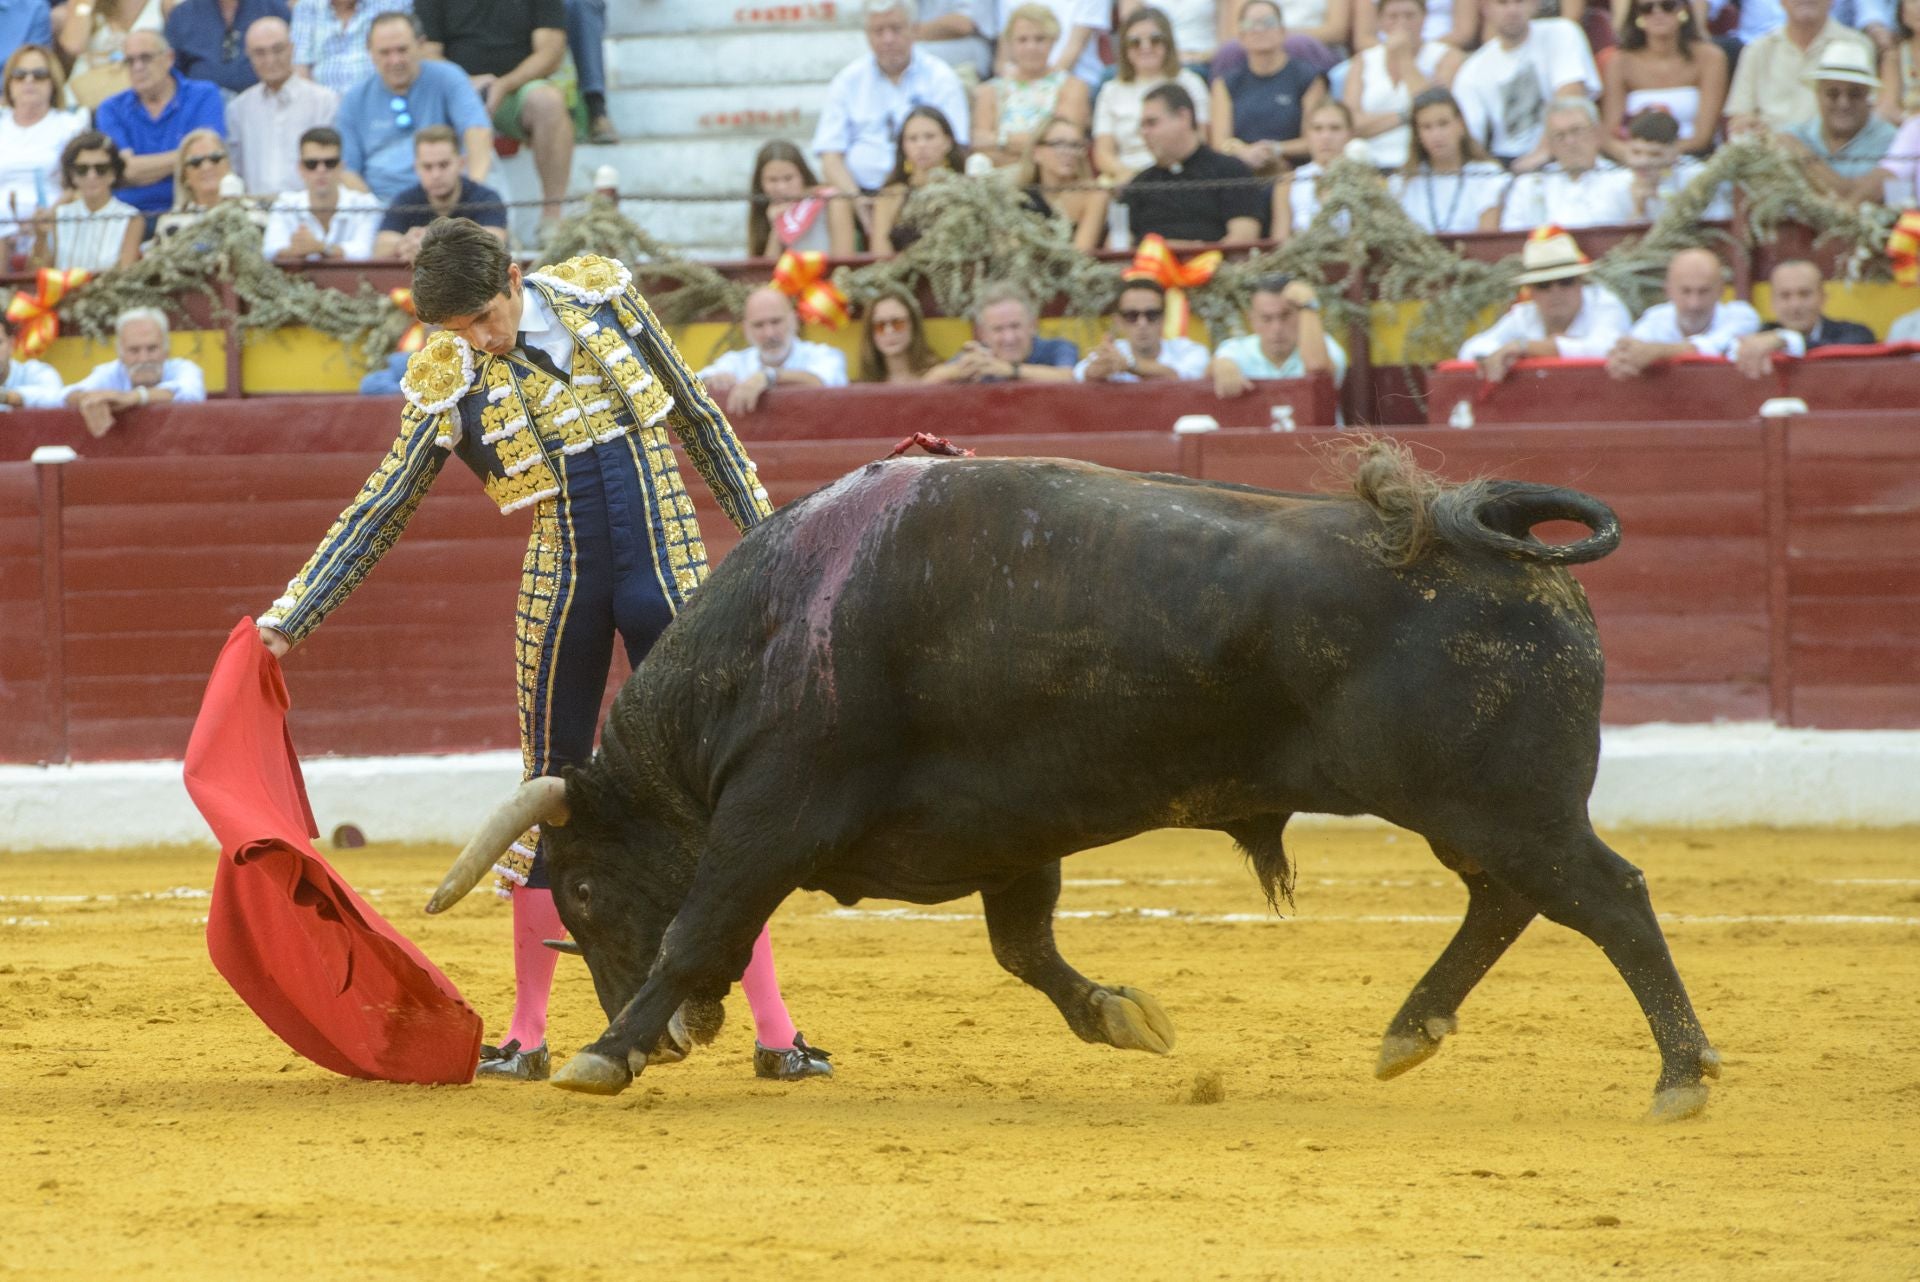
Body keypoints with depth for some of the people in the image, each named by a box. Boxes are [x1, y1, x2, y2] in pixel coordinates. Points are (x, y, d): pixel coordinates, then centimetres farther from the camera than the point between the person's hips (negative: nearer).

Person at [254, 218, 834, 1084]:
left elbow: (694, 416, 9)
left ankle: (774, 1030, 0)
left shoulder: (600, 295, -1)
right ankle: (527, 1035, 16)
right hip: (560, 585, 0)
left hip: (668, 574, 0)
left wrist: (765, 533, 11)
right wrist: (290, 617, -4)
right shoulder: (449, 380, -4)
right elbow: (381, 510, 1)